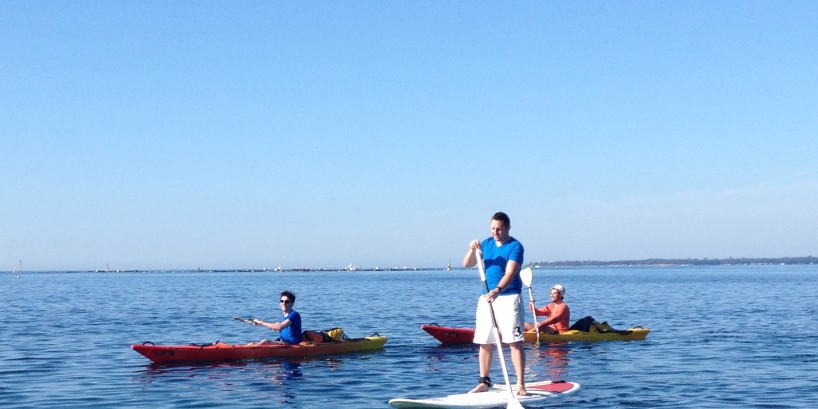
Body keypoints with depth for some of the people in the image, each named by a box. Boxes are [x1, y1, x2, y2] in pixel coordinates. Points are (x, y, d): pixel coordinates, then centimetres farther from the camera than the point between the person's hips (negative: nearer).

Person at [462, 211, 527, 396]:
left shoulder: (515, 247, -8)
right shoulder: (486, 244, 10)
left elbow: (510, 273, -20)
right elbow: (467, 264, 7)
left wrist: (498, 290, -36)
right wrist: (472, 250, -13)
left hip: (508, 297, -6)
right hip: (486, 298, 6)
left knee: (514, 342, -9)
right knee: (484, 342, 8)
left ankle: (521, 384, -8)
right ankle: (484, 382, 18)